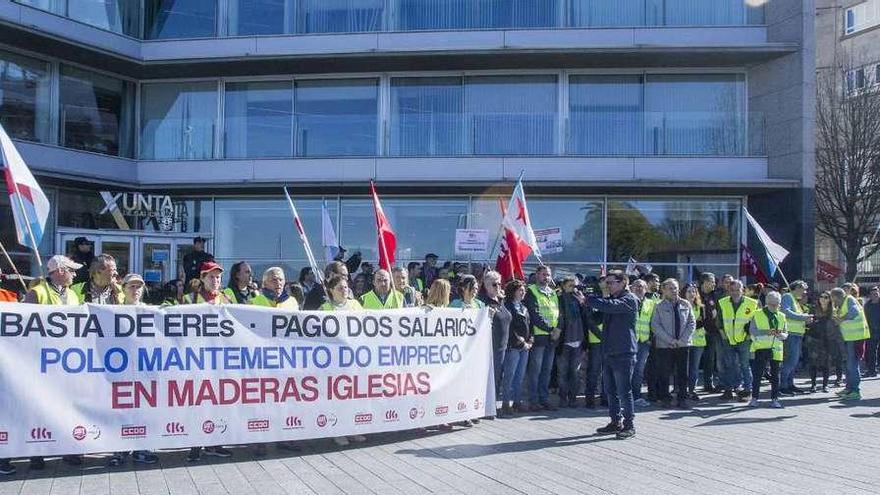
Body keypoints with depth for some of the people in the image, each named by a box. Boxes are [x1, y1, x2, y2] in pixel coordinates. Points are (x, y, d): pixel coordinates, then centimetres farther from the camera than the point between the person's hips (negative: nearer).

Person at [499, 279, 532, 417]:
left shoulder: (524, 308, 19)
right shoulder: (508, 306, -7)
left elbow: (529, 326, 20)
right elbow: (509, 328, -13)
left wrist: (530, 341, 5)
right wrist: (521, 343, -12)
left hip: (525, 347, 8)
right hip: (513, 347, -8)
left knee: (520, 376, 10)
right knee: (509, 376, -6)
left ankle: (517, 402, 16)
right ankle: (506, 404, -4)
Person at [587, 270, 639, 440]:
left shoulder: (629, 300, -10)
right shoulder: (612, 299, 19)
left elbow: (610, 306, -25)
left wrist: (587, 299, -23)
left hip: (623, 353, -8)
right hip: (609, 352, 9)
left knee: (624, 391, -5)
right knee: (610, 391, 13)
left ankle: (629, 425, 2)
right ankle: (616, 422, 22)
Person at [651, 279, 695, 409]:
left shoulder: (686, 305, 8)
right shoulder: (659, 306, -1)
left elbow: (692, 323, 7)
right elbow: (655, 326, -5)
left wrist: (683, 339, -6)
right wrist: (670, 340, -12)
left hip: (682, 345, 2)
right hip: (664, 345, -2)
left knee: (683, 373, 4)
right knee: (664, 374, 1)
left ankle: (682, 399, 12)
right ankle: (665, 399, 10)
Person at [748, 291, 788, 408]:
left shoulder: (781, 316, 13)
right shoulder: (757, 314, 1)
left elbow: (785, 334, 12)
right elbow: (752, 331, -6)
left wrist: (780, 335, -12)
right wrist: (766, 332, -21)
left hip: (776, 349, 3)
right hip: (761, 349, -3)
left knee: (775, 375, 4)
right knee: (757, 374, -1)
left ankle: (774, 399, 11)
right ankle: (754, 398, 8)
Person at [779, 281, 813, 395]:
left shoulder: (796, 300, 25)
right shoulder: (787, 297, -5)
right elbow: (786, 312, -19)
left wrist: (806, 319, 4)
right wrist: (803, 317, -17)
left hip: (798, 334, 10)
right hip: (791, 333, -10)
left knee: (794, 360, 11)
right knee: (791, 360, -13)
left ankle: (790, 384, 18)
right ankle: (782, 386, -10)